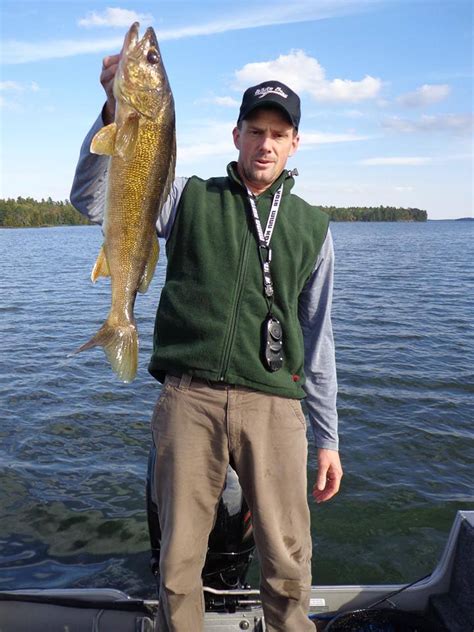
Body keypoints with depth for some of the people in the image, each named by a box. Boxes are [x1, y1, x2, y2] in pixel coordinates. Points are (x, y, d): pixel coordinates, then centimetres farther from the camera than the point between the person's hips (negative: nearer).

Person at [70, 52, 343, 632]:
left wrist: (327, 436, 12)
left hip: (273, 403, 1)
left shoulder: (312, 227, 13)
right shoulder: (191, 198, 10)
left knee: (288, 566, 5)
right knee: (179, 561, 8)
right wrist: (114, 111, -13)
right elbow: (91, 201, 1)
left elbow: (317, 338, 14)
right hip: (189, 396, 0)